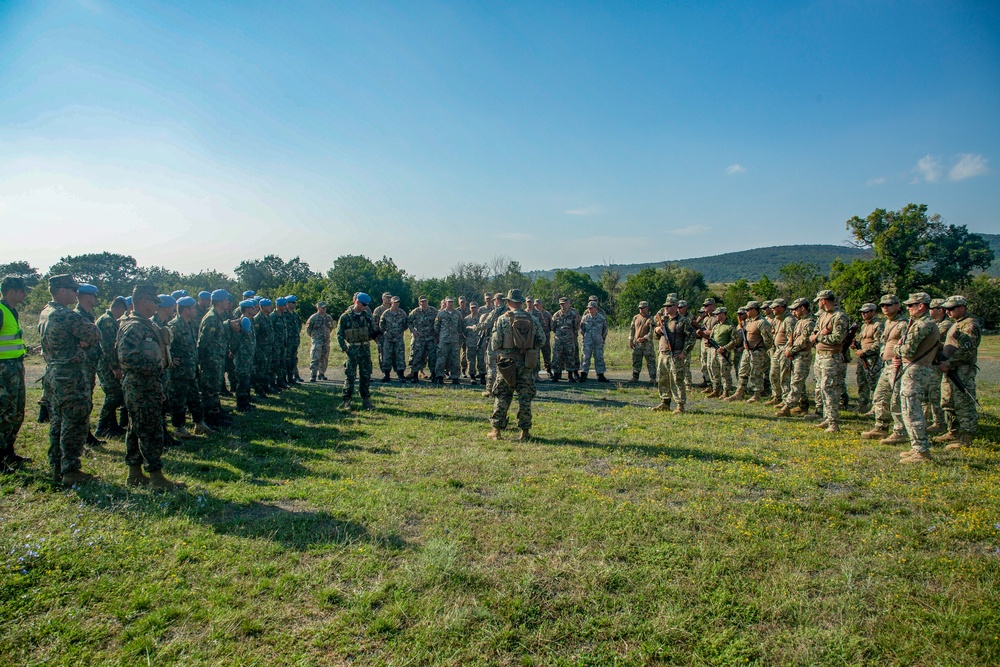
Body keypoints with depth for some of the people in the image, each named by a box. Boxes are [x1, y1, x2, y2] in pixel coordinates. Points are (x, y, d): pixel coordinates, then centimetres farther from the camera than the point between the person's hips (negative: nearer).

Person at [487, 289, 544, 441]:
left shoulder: (502, 320, -6)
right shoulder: (534, 320, 2)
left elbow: (496, 343, -5)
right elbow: (541, 341, 5)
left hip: (507, 362, -1)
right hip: (527, 364, 2)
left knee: (502, 397, 7)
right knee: (525, 398, 7)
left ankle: (496, 430, 9)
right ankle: (525, 432, 11)